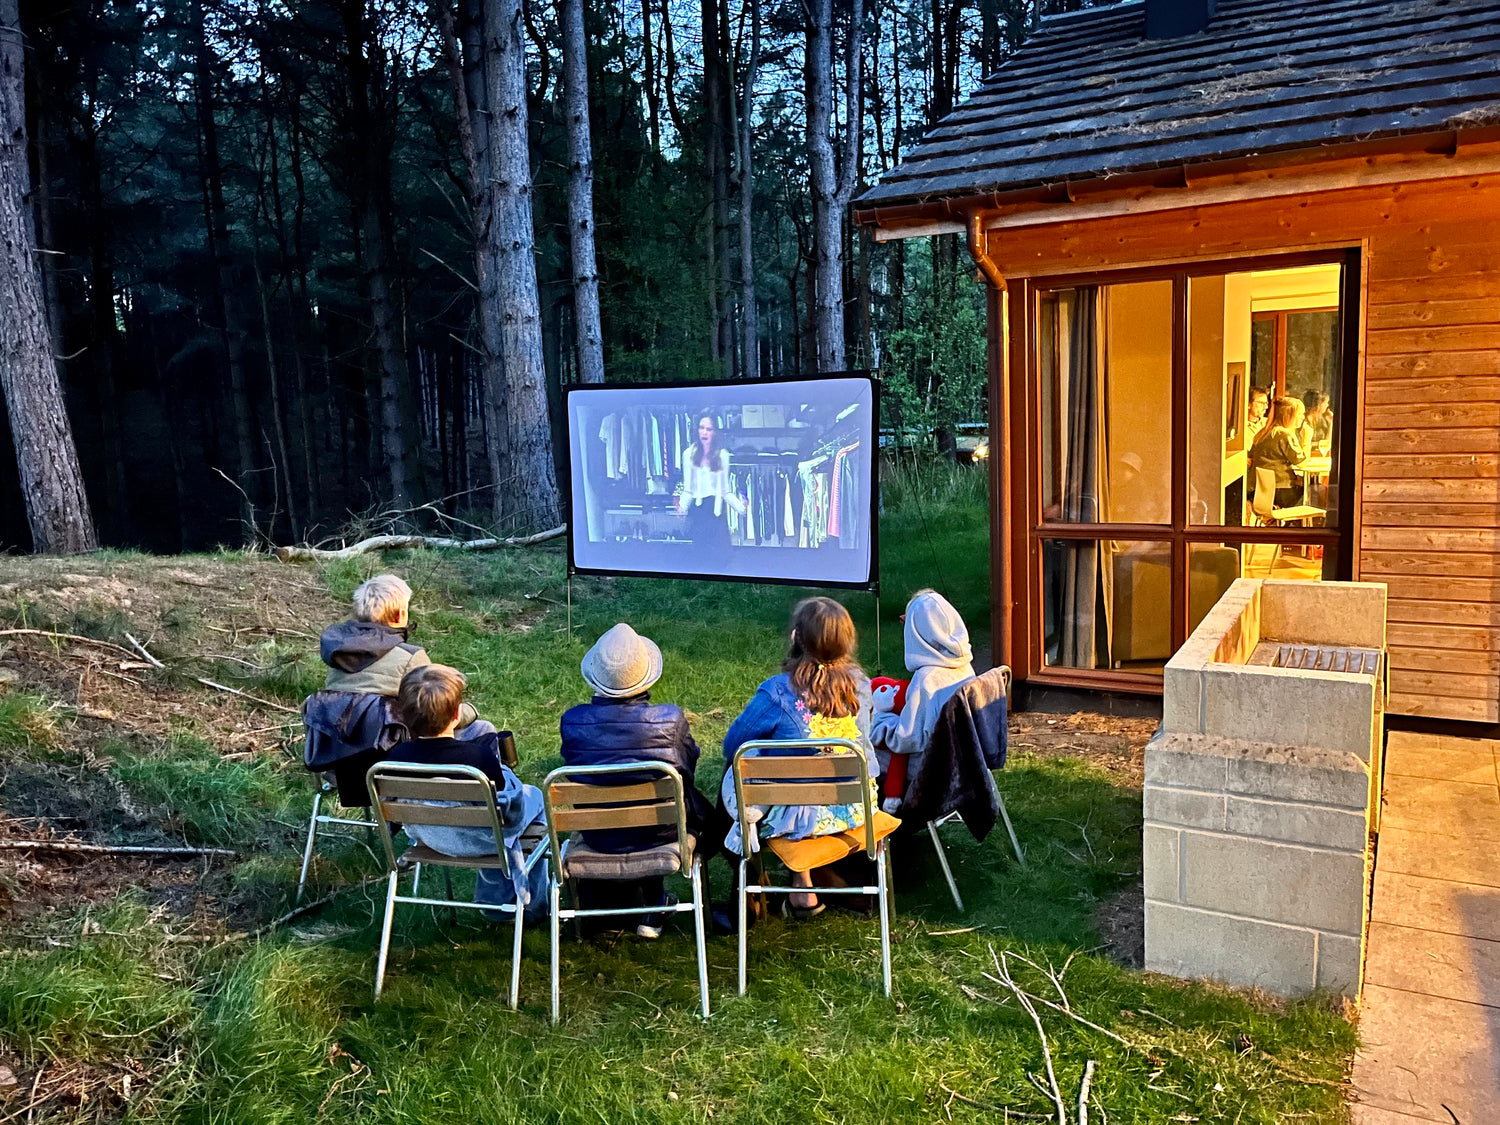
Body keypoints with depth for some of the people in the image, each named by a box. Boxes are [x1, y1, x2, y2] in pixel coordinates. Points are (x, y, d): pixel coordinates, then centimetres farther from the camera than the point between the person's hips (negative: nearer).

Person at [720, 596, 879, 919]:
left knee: (734, 774, 19)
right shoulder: (861, 683, -6)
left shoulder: (777, 692, -20)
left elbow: (732, 746, -7)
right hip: (857, 809, 5)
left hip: (804, 815, -5)